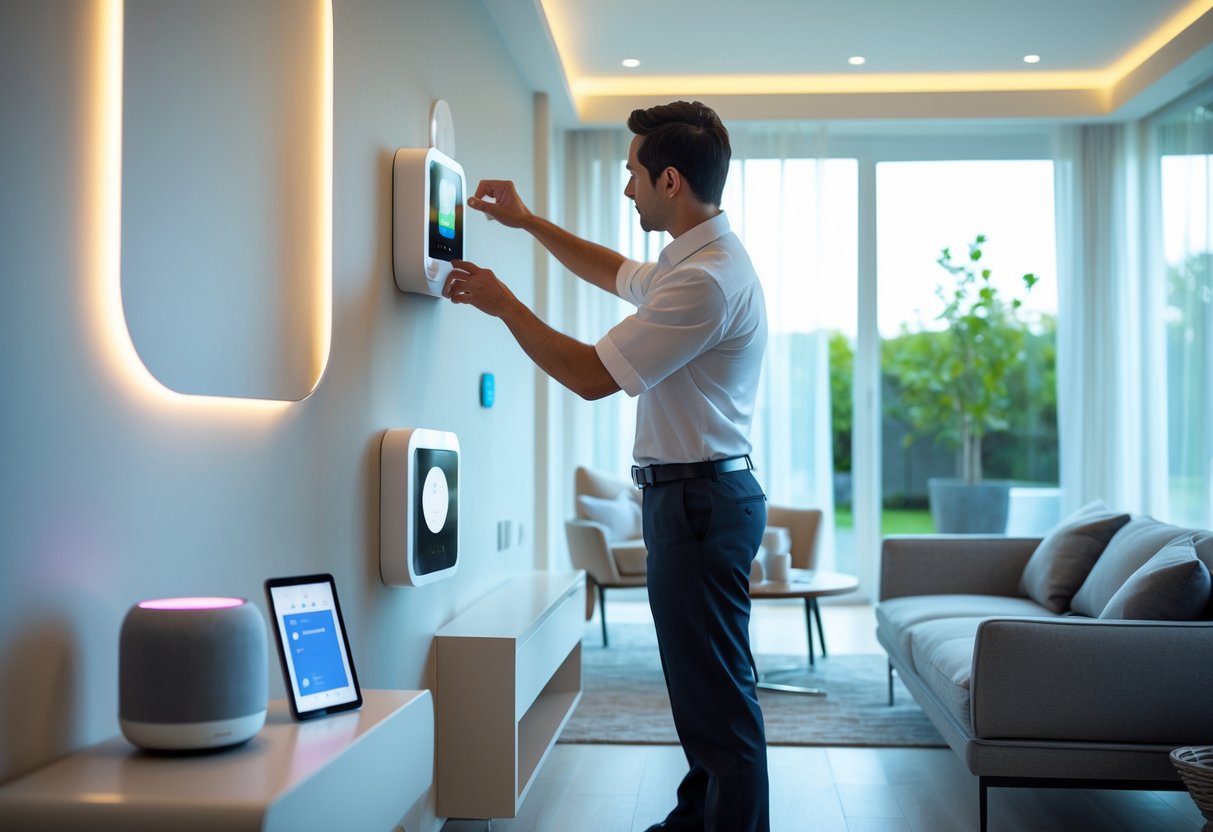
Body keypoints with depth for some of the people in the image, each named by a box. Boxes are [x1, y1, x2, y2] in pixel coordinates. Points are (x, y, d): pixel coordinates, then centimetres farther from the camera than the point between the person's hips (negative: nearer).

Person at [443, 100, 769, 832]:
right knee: (706, 684, 20)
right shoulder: (696, 259, 13)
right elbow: (618, 274, 33)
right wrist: (529, 222, 29)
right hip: (701, 492, 11)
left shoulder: (707, 279, -21)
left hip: (698, 498, -11)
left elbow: (592, 375, -20)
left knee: (719, 696, -4)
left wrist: (502, 303, -8)